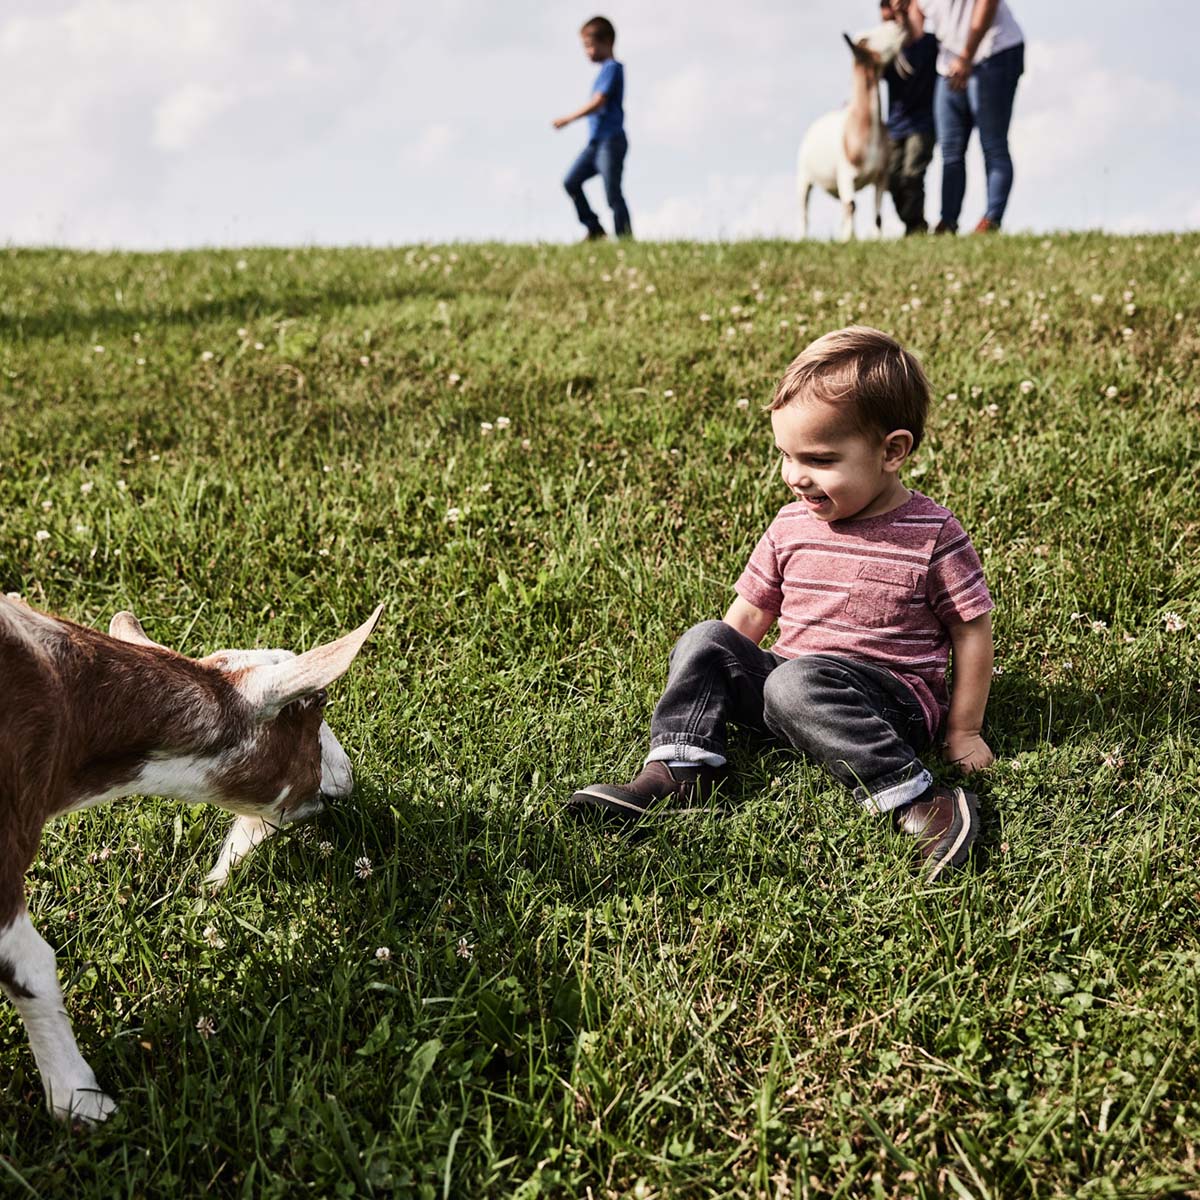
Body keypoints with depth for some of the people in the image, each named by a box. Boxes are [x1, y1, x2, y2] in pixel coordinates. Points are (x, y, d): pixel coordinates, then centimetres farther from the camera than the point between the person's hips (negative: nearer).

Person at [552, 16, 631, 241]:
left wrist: (568, 119, -15)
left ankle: (625, 238, -4)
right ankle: (594, 228, 9)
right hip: (596, 141, 9)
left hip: (610, 141, -9)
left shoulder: (612, 68, -10)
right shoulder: (606, 69, 18)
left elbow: (597, 102, -18)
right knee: (571, 182, 3)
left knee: (612, 193, -9)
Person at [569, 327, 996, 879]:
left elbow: (972, 631, -3)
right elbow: (750, 613, 13)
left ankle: (918, 802, -38)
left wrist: (963, 732, -2)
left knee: (797, 681, -35)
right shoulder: (791, 526, 6)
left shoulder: (933, 537, -8)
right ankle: (679, 773, -21)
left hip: (895, 702, -6)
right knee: (705, 639, -10)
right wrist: (698, 689, 7)